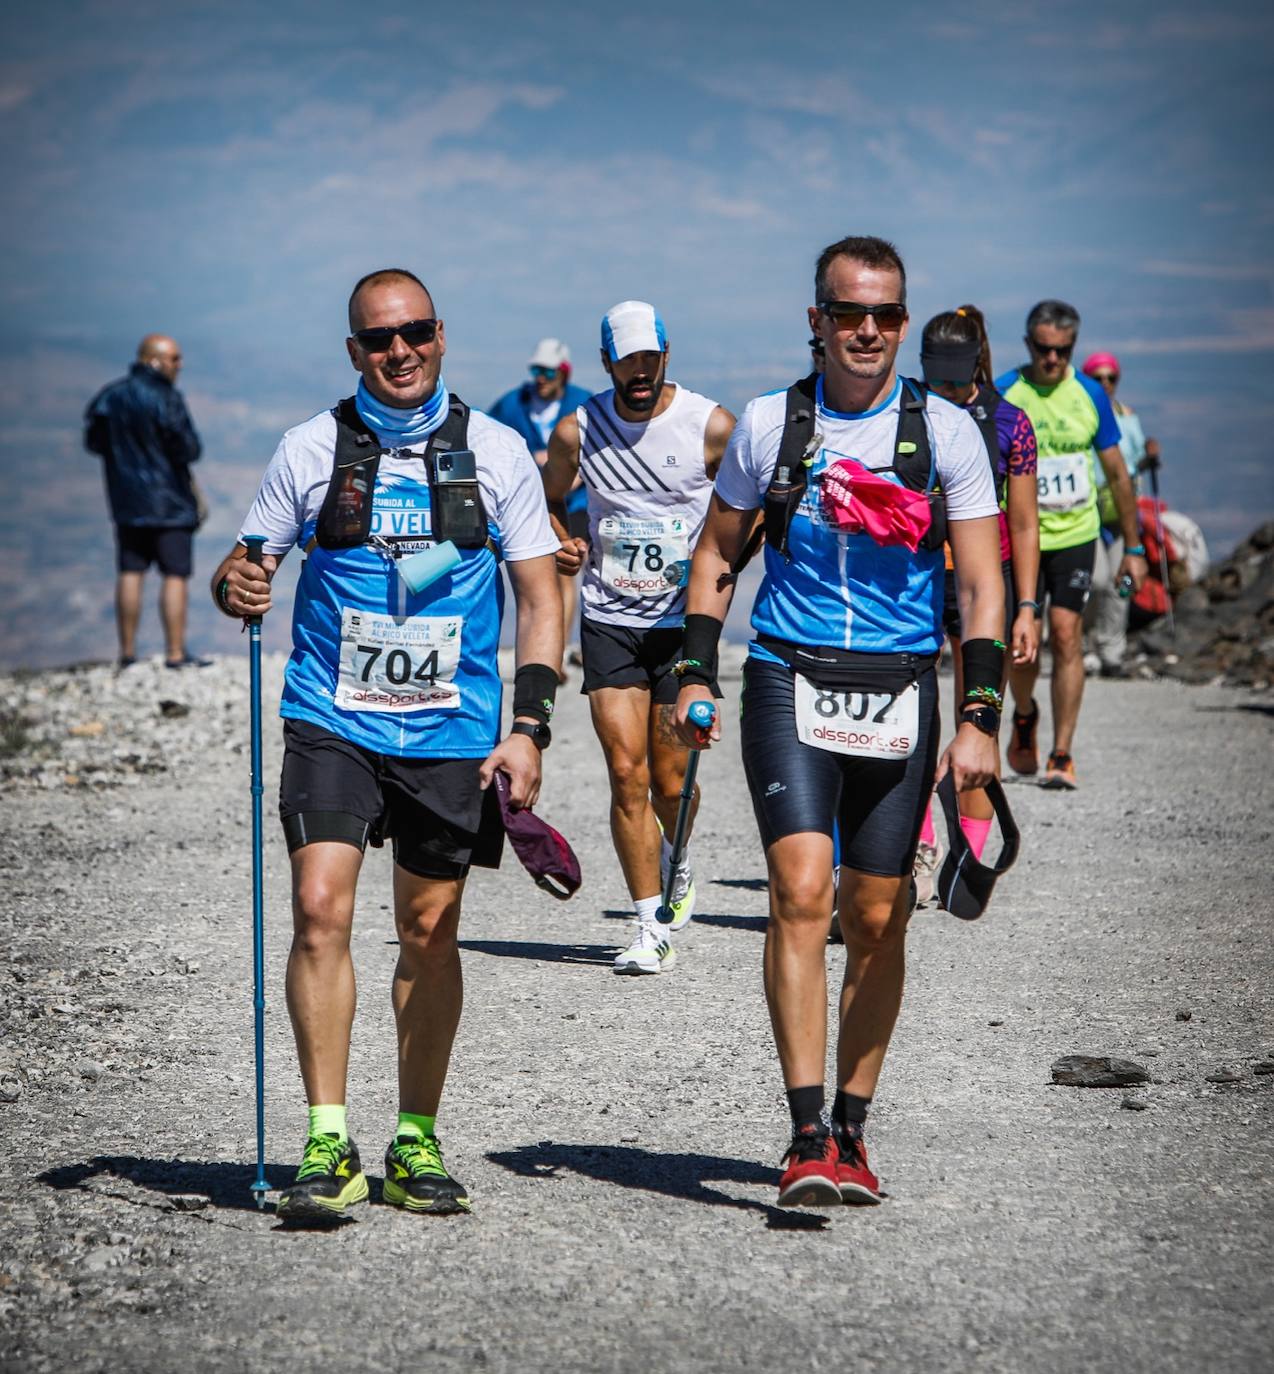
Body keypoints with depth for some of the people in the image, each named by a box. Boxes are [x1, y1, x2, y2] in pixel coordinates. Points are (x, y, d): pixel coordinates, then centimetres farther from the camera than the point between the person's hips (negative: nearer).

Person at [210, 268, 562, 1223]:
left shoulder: (496, 451, 2)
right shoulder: (310, 450, 2)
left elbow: (541, 597, 5)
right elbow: (245, 566, 9)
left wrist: (528, 725, -5)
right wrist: (237, 587, -16)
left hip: (453, 732, 1)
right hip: (333, 722, -1)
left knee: (430, 931, 6)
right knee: (320, 908, -16)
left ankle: (417, 1142, 20)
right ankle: (328, 1147, -12)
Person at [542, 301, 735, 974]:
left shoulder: (712, 426, -7)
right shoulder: (578, 430, -1)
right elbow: (550, 497, 18)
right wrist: (563, 544, -3)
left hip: (684, 622, -1)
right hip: (609, 619, 1)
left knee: (670, 778, 2)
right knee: (627, 773, -8)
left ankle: (678, 868, 36)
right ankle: (650, 927, -3)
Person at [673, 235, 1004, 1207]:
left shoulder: (946, 431, 1)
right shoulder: (770, 424, 4)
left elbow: (983, 583, -1)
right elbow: (718, 552, 15)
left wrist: (980, 717, -10)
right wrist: (696, 674, 5)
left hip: (900, 692, 1)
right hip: (789, 683, -1)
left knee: (877, 920, 5)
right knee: (801, 889, -16)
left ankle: (852, 1130, 19)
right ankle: (807, 1136, -17)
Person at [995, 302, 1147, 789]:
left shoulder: (1090, 395, 2)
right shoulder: (1002, 395, -4)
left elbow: (1117, 474, 9)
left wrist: (1132, 548, 9)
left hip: (1075, 534, 1)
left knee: (1066, 635, -8)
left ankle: (1061, 755, -4)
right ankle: (1024, 716, 32)